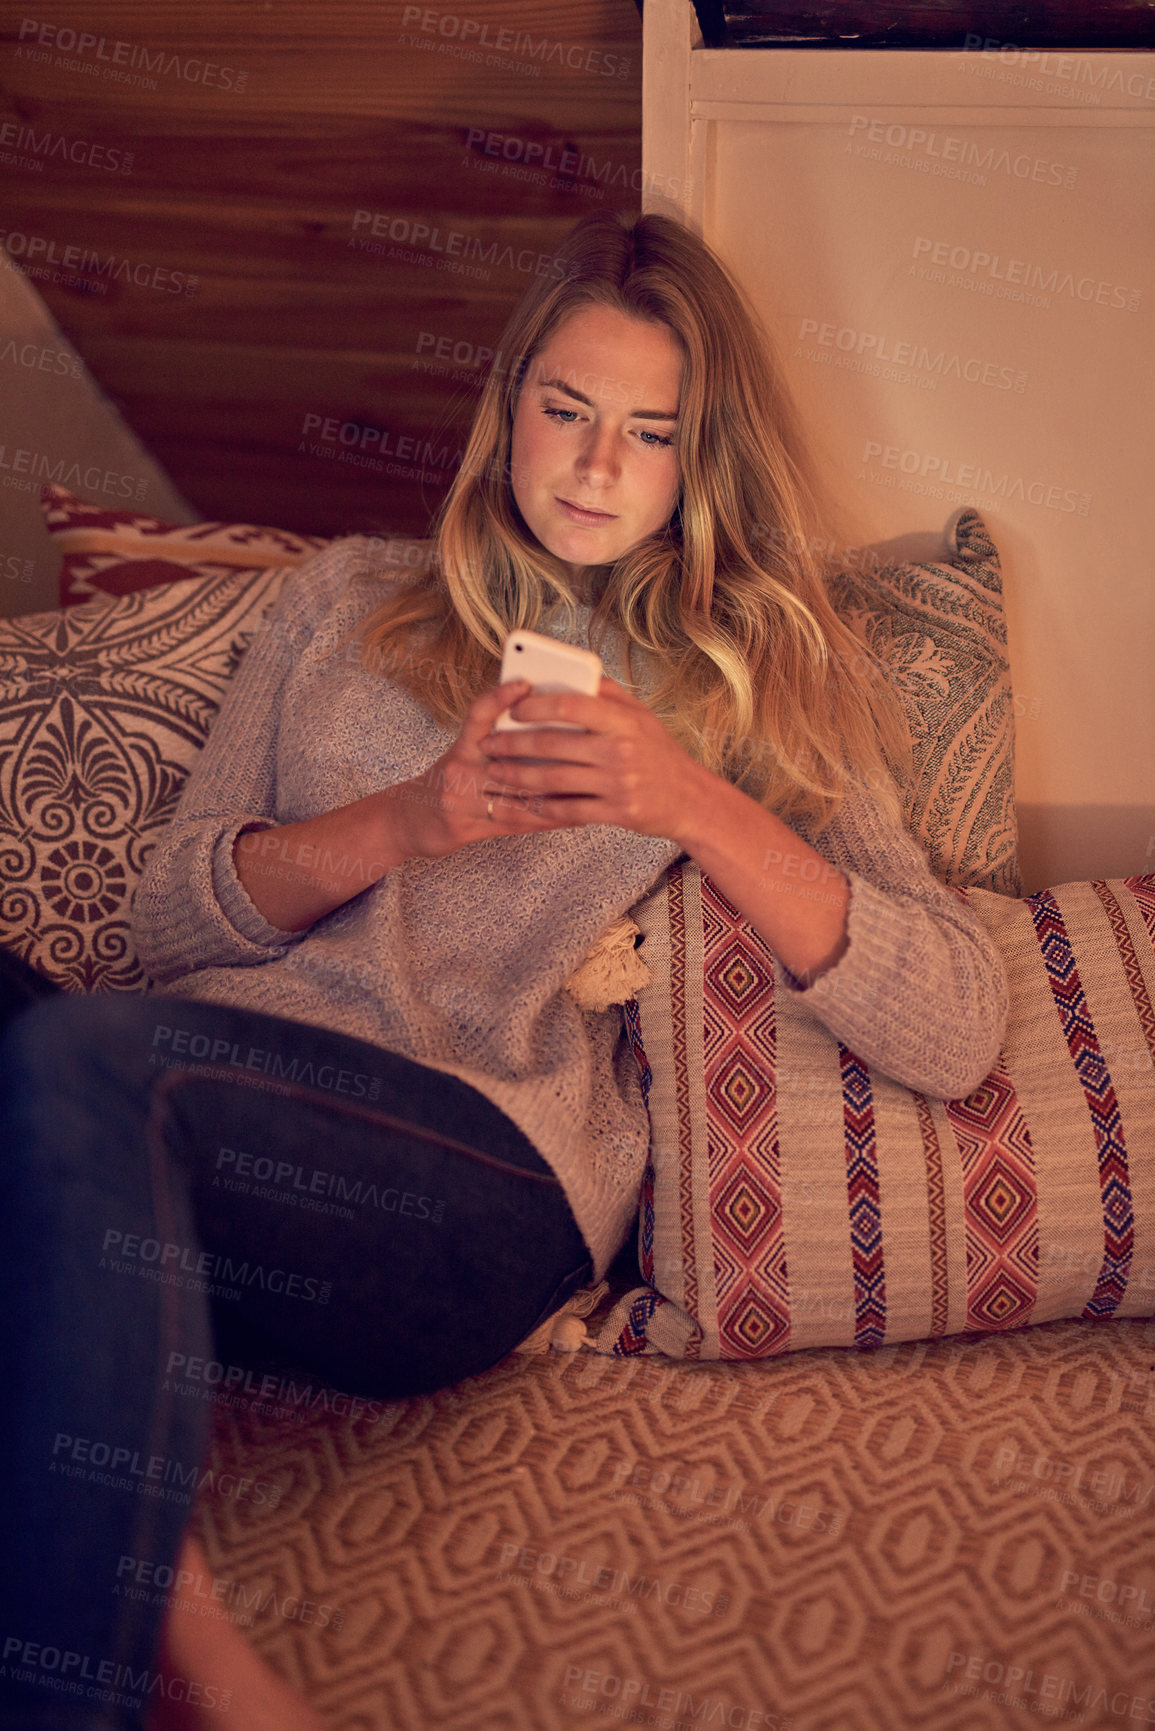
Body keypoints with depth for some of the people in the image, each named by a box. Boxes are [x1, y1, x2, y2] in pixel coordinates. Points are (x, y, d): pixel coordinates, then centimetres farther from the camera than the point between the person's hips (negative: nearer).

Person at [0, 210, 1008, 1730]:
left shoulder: (759, 690, 18)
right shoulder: (350, 601, 25)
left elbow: (955, 1034, 3)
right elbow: (171, 917, 15)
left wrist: (696, 805, -10)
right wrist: (406, 822, -4)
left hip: (490, 1164, -3)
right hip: (198, 1098, 4)